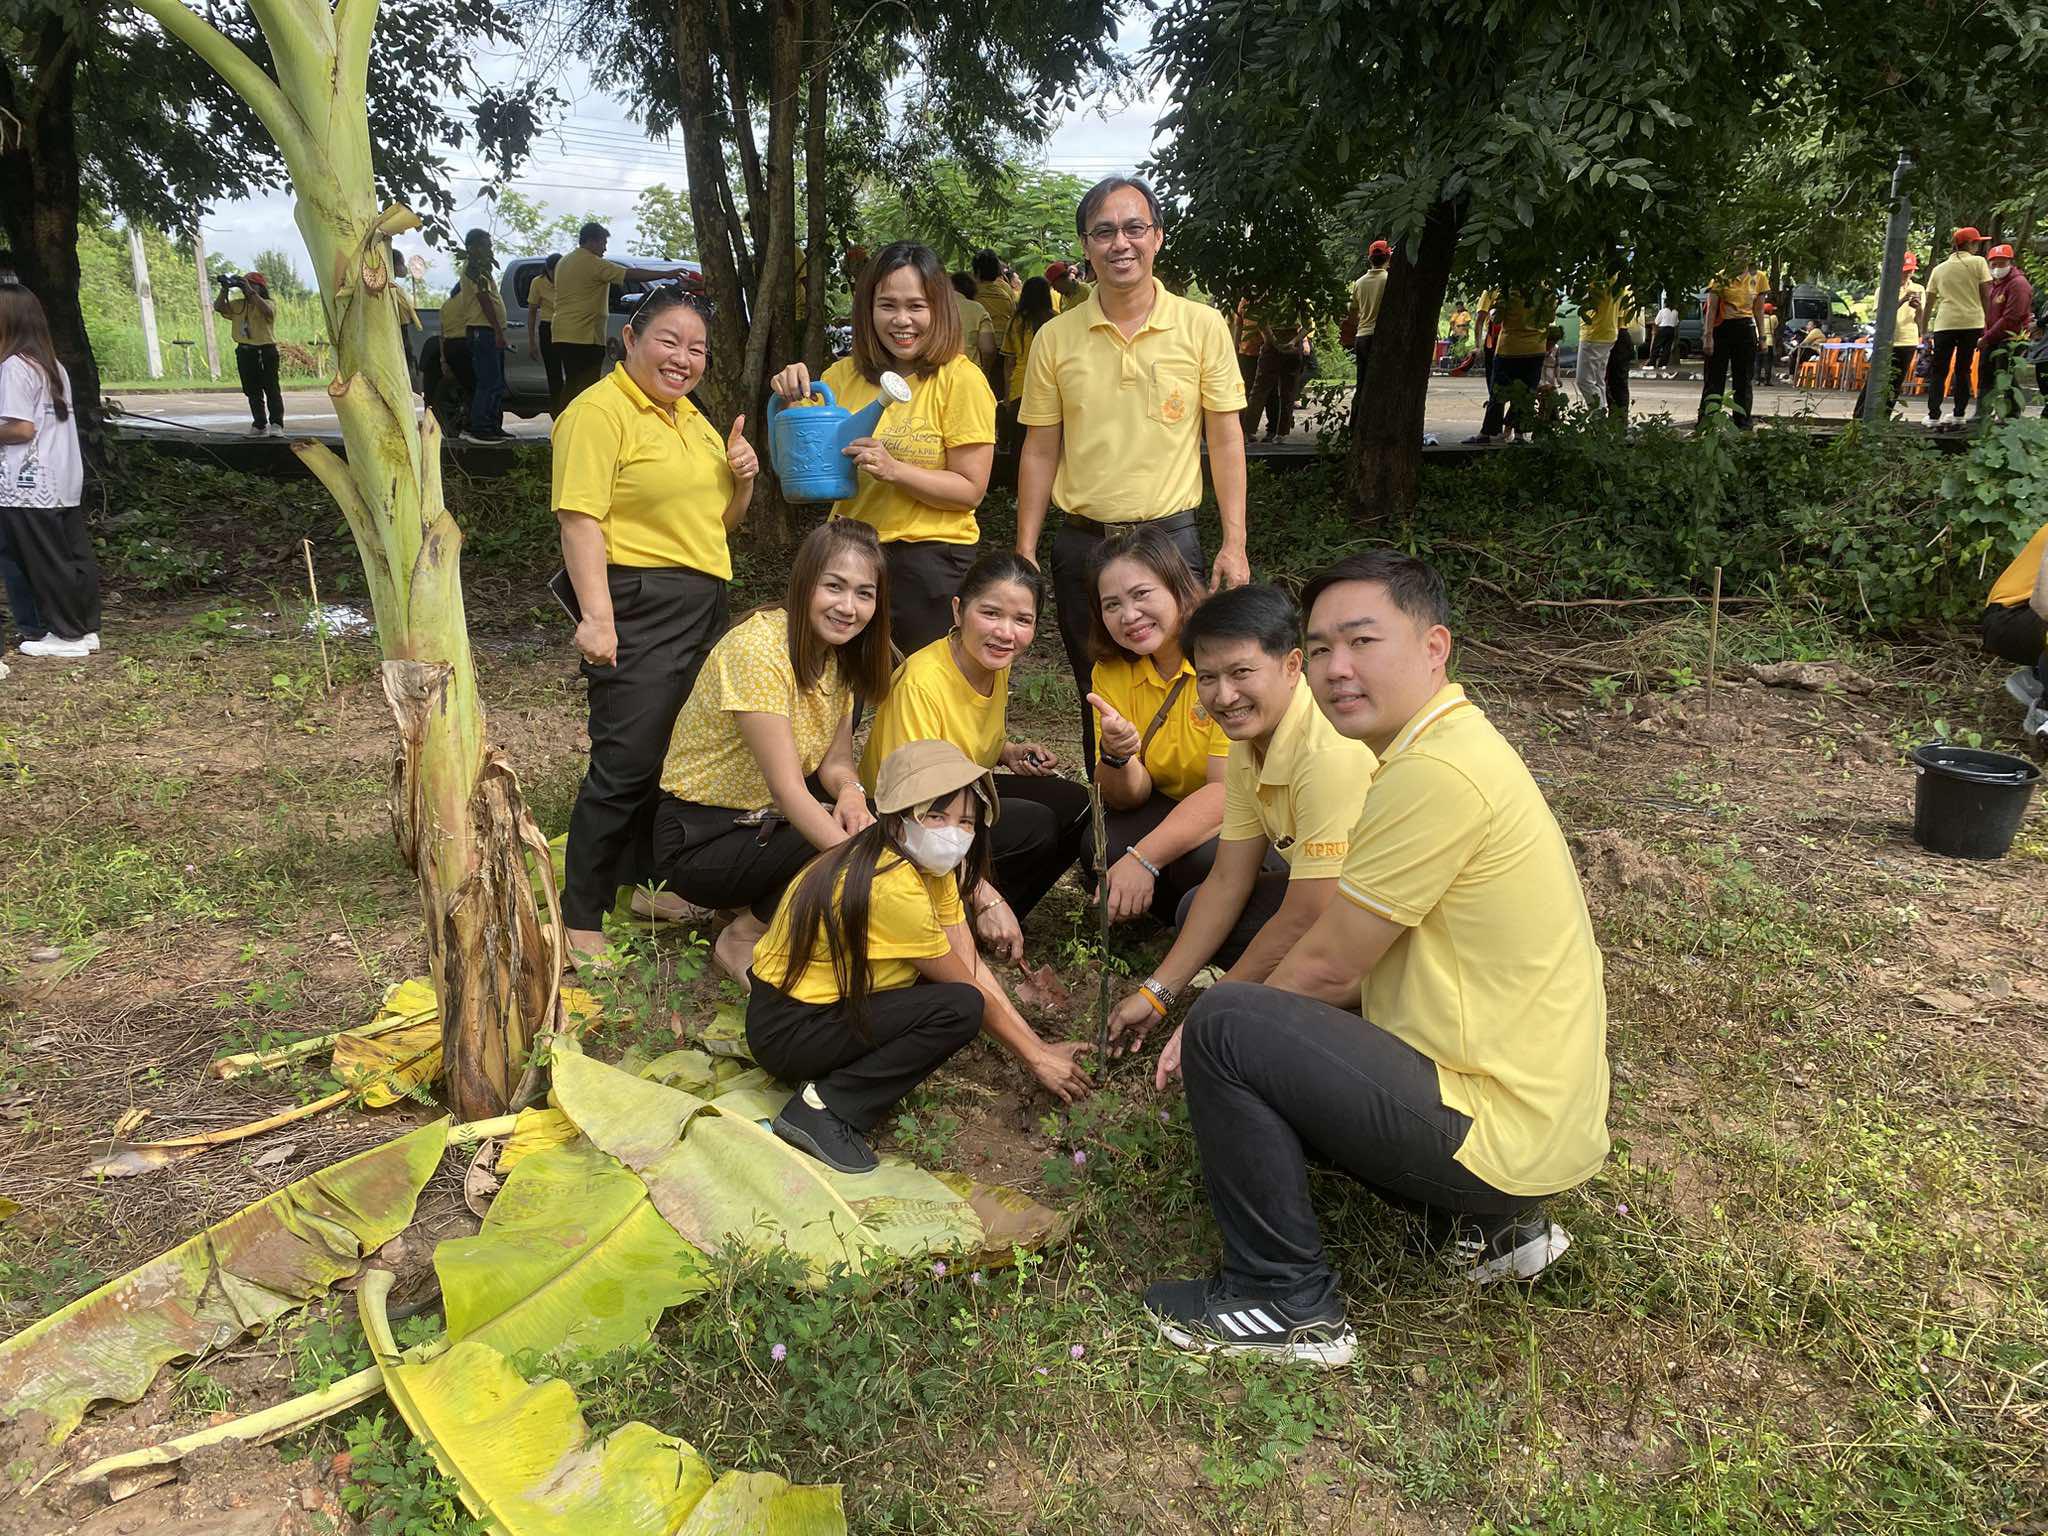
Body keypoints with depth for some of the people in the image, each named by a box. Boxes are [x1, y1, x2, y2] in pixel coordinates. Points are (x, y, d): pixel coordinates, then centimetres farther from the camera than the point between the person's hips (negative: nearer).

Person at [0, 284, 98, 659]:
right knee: (72, 555, 10)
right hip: (64, 481, 8)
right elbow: (48, 422, 13)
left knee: (44, 561, 1)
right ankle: (85, 628, 16)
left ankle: (66, 635, 7)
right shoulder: (52, 365, 11)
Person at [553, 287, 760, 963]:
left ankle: (641, 880, 31)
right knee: (626, 761, -9)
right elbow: (580, 519, -19)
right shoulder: (599, 412, -11)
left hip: (703, 605, 9)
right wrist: (596, 616, -27)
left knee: (674, 753, 16)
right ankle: (580, 919, 3)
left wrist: (742, 476, 4)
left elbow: (720, 519, 25)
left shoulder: (691, 418, 17)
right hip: (639, 605, -9)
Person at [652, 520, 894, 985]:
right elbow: (787, 788, -28)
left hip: (768, 823, 8)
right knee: (844, 846, -28)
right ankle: (744, 938, -4)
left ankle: (751, 905, 5)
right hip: (698, 840, -8)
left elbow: (835, 761, 2)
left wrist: (851, 792, -22)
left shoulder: (839, 651, 1)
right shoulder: (757, 647, -24)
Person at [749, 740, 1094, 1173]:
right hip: (786, 1030, -9)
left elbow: (974, 966, -1)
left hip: (835, 997, 9)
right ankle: (824, 1108, -15)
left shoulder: (931, 866, 1)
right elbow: (969, 989, -17)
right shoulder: (892, 885, -26)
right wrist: (1036, 1059, -8)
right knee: (960, 1007, -22)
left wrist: (1040, 1045, -7)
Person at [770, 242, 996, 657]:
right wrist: (791, 399, -8)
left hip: (931, 561, -4)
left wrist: (894, 469, -25)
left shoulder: (960, 380, -9)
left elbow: (971, 490, -12)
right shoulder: (845, 375, 3)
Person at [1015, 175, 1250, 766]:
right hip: (1081, 544, 2)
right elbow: (1040, 451, 6)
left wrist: (1234, 544, -5)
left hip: (1171, 536, -2)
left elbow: (1225, 439, 1)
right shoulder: (1055, 338, 2)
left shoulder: (1203, 327, -2)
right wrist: (1025, 553, 3)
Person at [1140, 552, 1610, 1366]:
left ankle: (1287, 1303, 0)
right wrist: (1247, 1009, 9)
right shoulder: (1455, 745, 10)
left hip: (1500, 1132, -10)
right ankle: (1489, 1222, 19)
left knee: (1224, 1029, -14)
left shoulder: (1437, 773, -23)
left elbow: (1329, 965, -15)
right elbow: (1364, 969, 13)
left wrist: (1220, 1021, 2)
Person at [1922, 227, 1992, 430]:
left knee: (1939, 371, 3)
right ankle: (1959, 415, 5)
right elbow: (1986, 296, 0)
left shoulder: (1939, 268, 13)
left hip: (1945, 323, 1)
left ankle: (1933, 416, -7)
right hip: (1972, 322, -1)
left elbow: (1930, 302, 12)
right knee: (1963, 370, 7)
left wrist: (1924, 328, 17)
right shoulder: (1978, 262, 4)